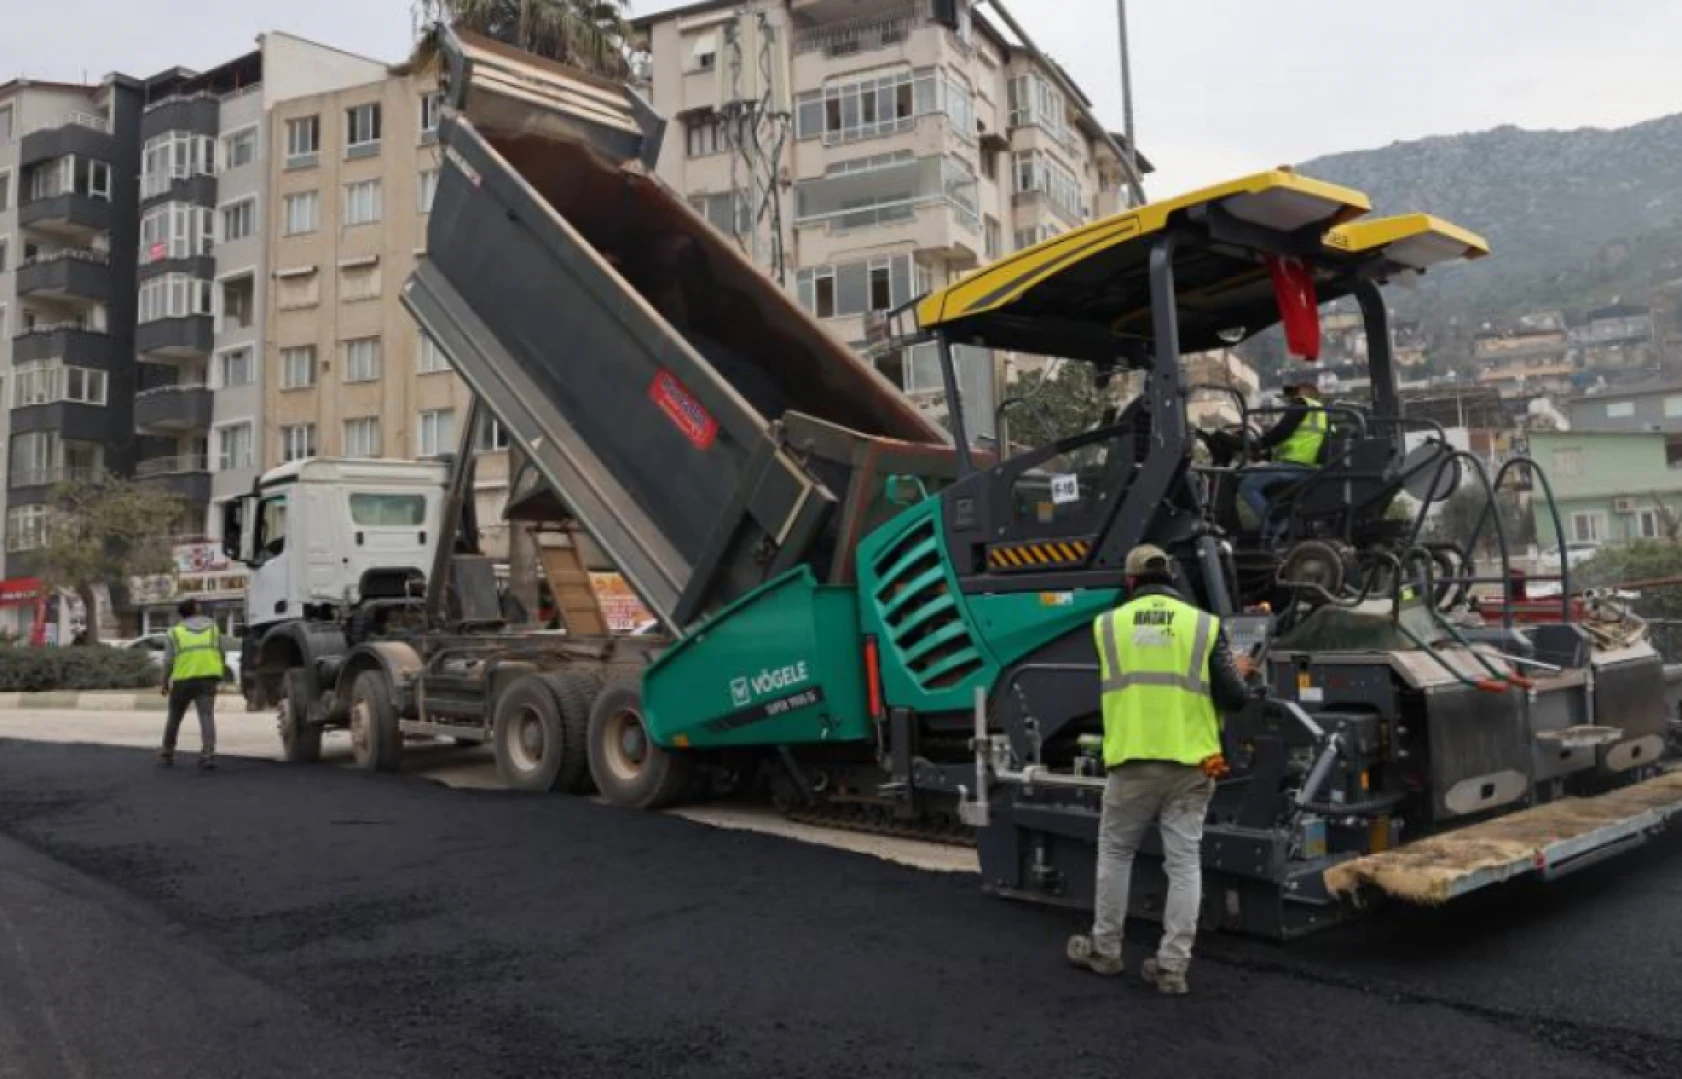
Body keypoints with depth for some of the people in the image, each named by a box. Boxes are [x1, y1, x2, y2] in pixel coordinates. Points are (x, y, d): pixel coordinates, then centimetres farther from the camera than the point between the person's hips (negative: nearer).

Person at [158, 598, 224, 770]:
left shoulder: (174, 632, 6)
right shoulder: (212, 627, 14)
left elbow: (168, 661, -1)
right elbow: (221, 655, 12)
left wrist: (165, 684, 10)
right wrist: (220, 676, 23)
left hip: (183, 680, 0)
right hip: (208, 678, 0)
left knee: (174, 718, 17)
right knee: (207, 716, -7)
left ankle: (167, 754, 27)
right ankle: (208, 755, -23)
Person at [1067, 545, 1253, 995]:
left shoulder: (1107, 625, 4)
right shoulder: (1204, 624, 0)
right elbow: (1233, 699, -2)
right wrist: (1239, 674, 22)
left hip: (1132, 763, 0)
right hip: (1189, 765, 0)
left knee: (1115, 853, 16)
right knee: (1184, 862, 7)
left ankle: (1105, 950, 27)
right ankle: (1173, 966, 9)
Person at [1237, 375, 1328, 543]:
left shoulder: (1300, 405, 2)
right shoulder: (1322, 413, 30)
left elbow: (1282, 431, -11)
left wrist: (1259, 445, 0)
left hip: (1291, 466, -10)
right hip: (1310, 469, 10)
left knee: (1247, 486, -12)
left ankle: (1276, 527, -23)